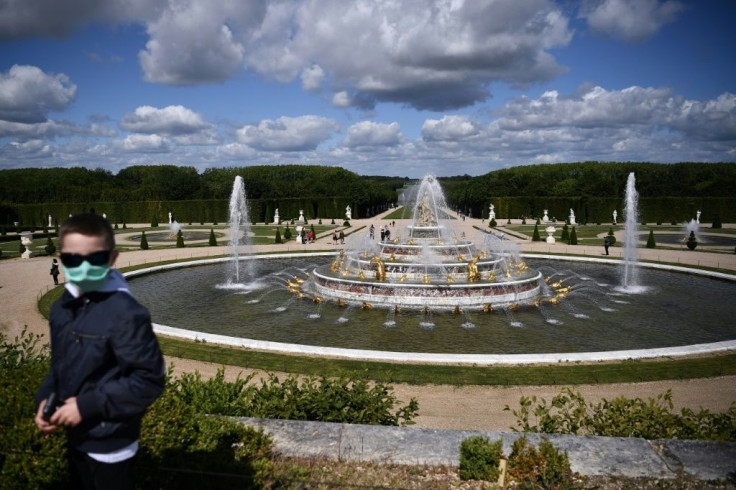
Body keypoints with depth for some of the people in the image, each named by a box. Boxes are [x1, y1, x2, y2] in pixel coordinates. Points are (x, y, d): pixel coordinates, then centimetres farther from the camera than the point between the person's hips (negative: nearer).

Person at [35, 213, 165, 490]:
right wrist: (45, 399, -4)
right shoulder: (61, 309, 0)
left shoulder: (125, 313, -24)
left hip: (110, 445, -7)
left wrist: (88, 405, -22)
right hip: (76, 438, 7)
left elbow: (150, 378, -24)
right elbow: (60, 365, 13)